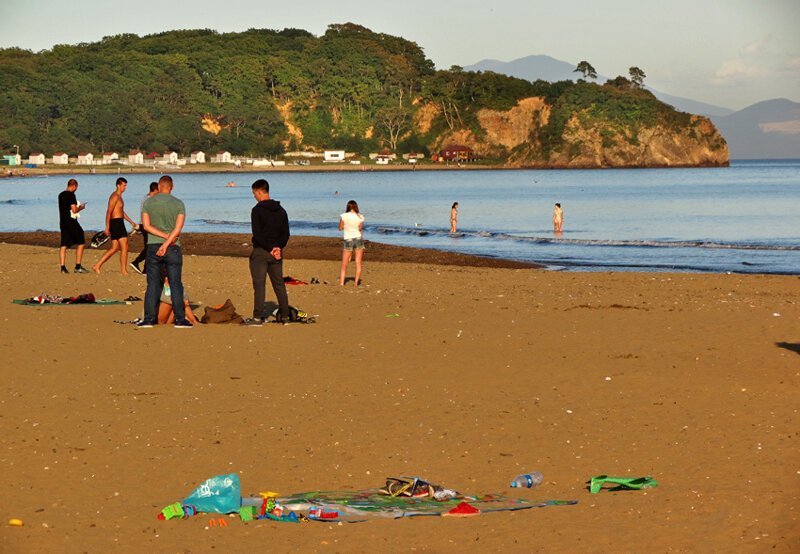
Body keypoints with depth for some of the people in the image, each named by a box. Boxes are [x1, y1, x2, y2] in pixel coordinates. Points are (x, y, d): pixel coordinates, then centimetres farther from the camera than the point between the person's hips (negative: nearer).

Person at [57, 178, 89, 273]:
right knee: (81, 243, 3)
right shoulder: (71, 195, -13)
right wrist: (81, 207, 2)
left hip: (62, 222, 8)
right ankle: (78, 266, 0)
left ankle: (63, 267, 1)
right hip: (71, 222, -8)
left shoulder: (61, 195, 13)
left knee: (64, 245, 6)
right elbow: (74, 210, -17)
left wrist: (77, 206, 25)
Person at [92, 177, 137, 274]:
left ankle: (97, 266, 9)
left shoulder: (119, 196, 20)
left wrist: (131, 221, 26)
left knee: (115, 248, 10)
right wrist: (107, 227, -21)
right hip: (117, 222, -10)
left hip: (118, 223, 10)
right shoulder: (115, 196, -12)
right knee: (124, 247, -6)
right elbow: (109, 212, -18)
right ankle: (124, 270, -3)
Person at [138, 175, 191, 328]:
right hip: (173, 247, -1)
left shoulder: (148, 203, 3)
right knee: (176, 284, 2)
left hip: (153, 246, 1)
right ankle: (180, 319, 0)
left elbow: (146, 225, -4)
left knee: (153, 284, 4)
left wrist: (165, 235, -9)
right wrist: (166, 243, -15)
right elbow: (178, 228, -11)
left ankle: (149, 319, 0)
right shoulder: (178, 204, -1)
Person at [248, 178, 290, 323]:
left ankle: (258, 317, -10)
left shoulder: (257, 210, -11)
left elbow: (257, 234, -16)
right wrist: (278, 247, -1)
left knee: (259, 285, -6)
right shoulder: (281, 210, 10)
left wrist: (269, 248, -11)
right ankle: (284, 315, 14)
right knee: (279, 284, 12)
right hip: (277, 253, 6)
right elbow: (286, 233, 9)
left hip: (260, 252, -6)